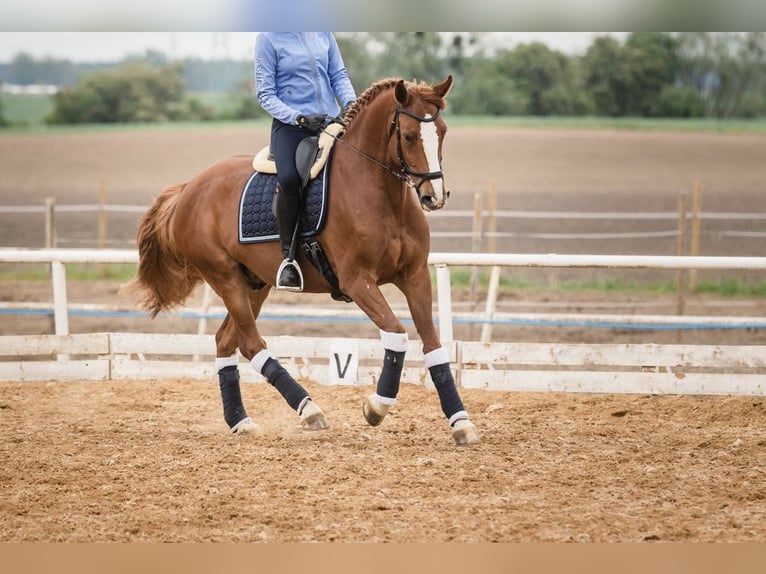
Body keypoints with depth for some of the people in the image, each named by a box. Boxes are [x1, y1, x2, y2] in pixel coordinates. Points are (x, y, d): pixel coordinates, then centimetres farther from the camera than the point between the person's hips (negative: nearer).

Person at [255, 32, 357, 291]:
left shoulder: (322, 31, 12)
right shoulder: (268, 39, -1)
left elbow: (339, 75, 13)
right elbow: (266, 95, -3)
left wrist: (350, 103, -8)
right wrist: (299, 118, -18)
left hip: (331, 120, 5)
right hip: (290, 125, -5)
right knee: (288, 178, -32)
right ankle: (288, 256, -18)